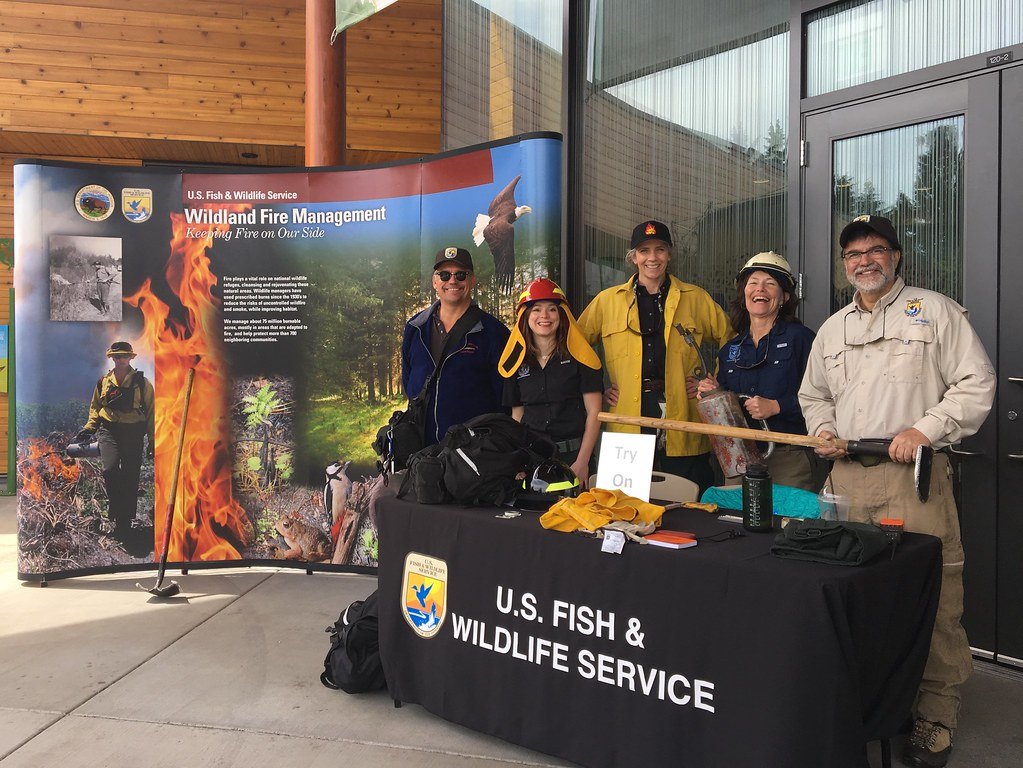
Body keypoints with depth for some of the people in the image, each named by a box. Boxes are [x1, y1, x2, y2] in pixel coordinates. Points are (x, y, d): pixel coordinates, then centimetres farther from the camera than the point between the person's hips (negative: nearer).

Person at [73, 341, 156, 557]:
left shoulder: (141, 383, 3)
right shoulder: (104, 382, 12)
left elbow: (151, 412, 4)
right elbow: (95, 408, 21)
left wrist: (152, 440, -1)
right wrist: (88, 429, 6)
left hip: (133, 433, -1)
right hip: (108, 431, 1)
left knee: (130, 479, 1)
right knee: (110, 469, -23)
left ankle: (125, 523, 11)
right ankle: (118, 510, -4)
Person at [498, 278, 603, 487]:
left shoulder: (579, 356, -1)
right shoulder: (517, 363, 10)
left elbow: (594, 412, -4)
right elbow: (516, 416, 13)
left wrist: (582, 462, -12)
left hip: (573, 454, -3)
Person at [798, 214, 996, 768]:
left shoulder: (935, 312, 5)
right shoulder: (832, 328, 20)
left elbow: (977, 383, -1)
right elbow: (814, 394, 28)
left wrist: (925, 430, -13)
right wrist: (823, 430, 8)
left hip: (915, 474, -4)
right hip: (847, 476, 5)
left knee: (931, 596, -7)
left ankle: (936, 717, 6)